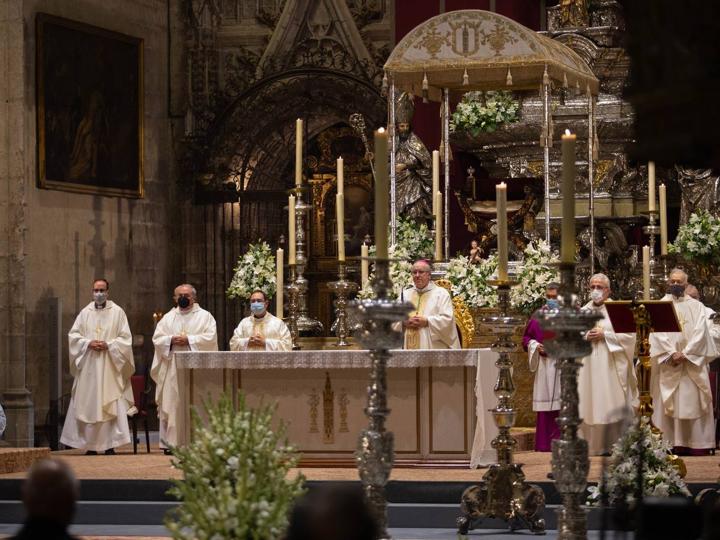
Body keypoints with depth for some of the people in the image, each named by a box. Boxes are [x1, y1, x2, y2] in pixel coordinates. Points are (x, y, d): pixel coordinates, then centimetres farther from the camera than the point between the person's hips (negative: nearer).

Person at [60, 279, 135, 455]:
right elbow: (73, 335, 7)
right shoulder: (85, 313, 11)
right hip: (88, 366, 3)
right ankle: (90, 445, 4)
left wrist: (108, 345, -14)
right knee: (88, 405, 0)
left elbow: (125, 338, 0)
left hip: (109, 367, -3)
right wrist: (88, 343, -9)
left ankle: (110, 445, -9)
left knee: (110, 405, -8)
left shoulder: (117, 312, 3)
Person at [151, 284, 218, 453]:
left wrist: (188, 340, -13)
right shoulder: (168, 317, 16)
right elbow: (157, 338, 8)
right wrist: (172, 340, -11)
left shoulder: (205, 316, 7)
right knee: (170, 404, -2)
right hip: (172, 369, 3)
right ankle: (170, 442, -1)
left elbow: (210, 337, -5)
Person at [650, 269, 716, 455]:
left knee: (693, 401, -5)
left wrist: (685, 354, -13)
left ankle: (697, 443, -6)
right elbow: (658, 333, -2)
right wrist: (672, 353, -14)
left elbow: (699, 333, -1)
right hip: (667, 362, 0)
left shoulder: (696, 306, 9)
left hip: (692, 361, 0)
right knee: (669, 402, -5)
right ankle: (673, 443, -7)